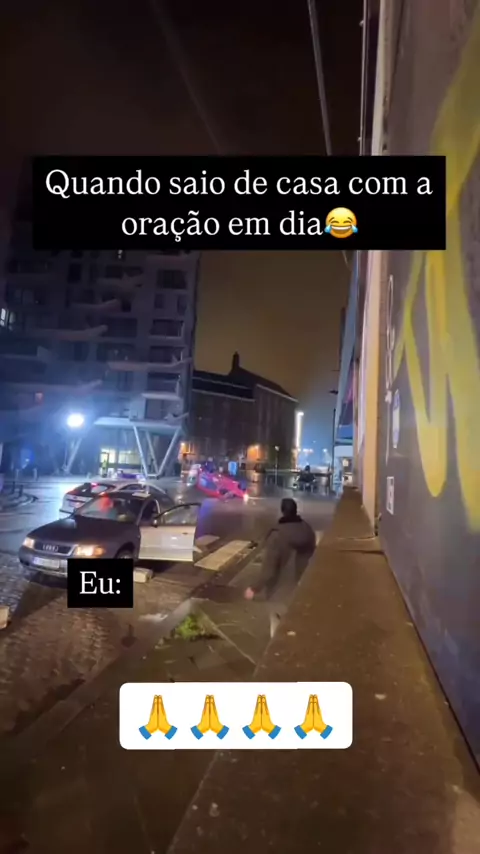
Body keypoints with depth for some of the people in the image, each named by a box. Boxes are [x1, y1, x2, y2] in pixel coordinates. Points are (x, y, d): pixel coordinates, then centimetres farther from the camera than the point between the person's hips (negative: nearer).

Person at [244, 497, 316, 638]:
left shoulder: (278, 535, -26)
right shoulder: (308, 530, -8)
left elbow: (268, 570, -24)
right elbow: (312, 557, 7)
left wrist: (255, 589, -11)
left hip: (282, 592, -5)